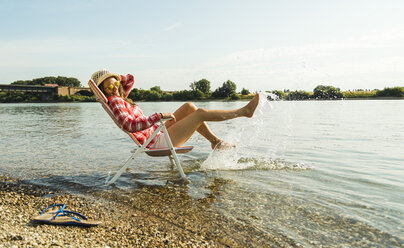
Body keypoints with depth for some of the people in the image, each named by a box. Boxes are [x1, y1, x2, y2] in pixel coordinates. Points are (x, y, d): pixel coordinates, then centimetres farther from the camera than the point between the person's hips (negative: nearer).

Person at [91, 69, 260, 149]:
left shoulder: (119, 98, 11)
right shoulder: (114, 101, -17)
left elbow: (130, 79, 27)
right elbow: (129, 126, -33)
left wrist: (112, 78, 13)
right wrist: (159, 116, -31)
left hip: (157, 135, 10)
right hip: (157, 144, -10)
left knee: (189, 107, 9)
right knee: (201, 113, -7)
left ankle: (215, 141, 14)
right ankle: (244, 111, 9)